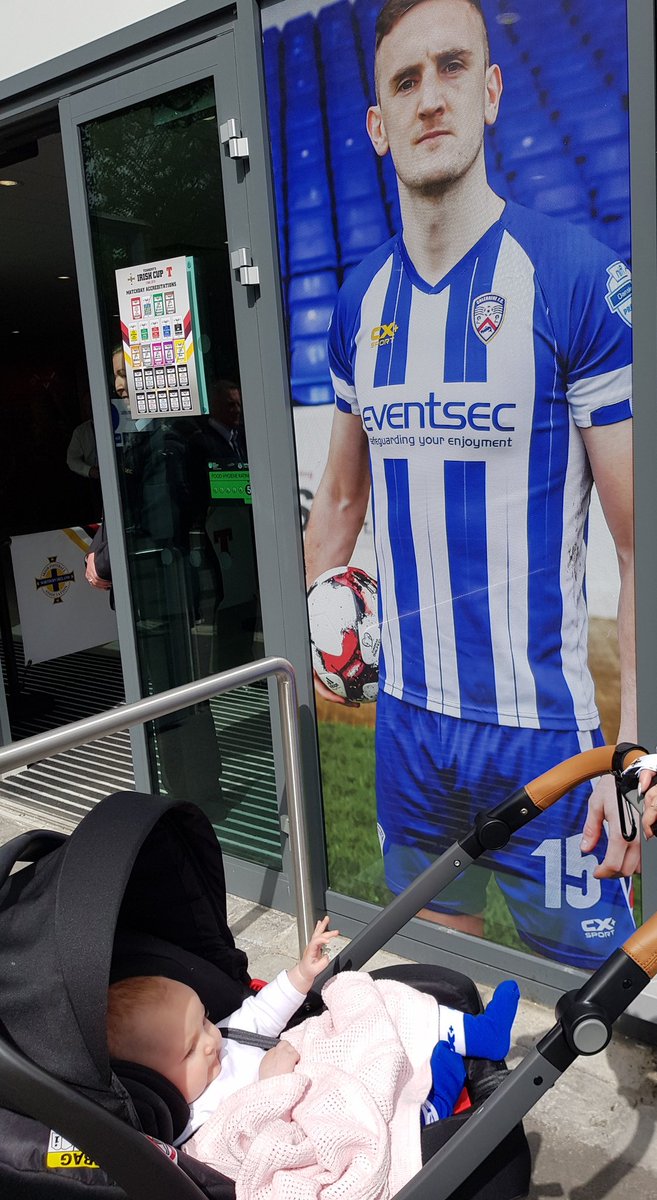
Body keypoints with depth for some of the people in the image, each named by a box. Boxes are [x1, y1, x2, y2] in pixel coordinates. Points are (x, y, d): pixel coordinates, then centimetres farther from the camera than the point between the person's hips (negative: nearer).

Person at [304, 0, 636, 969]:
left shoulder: (582, 280, -11)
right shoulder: (360, 303, 4)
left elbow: (641, 545, -11)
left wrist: (634, 747, -13)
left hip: (543, 722, -4)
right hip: (407, 710, 5)